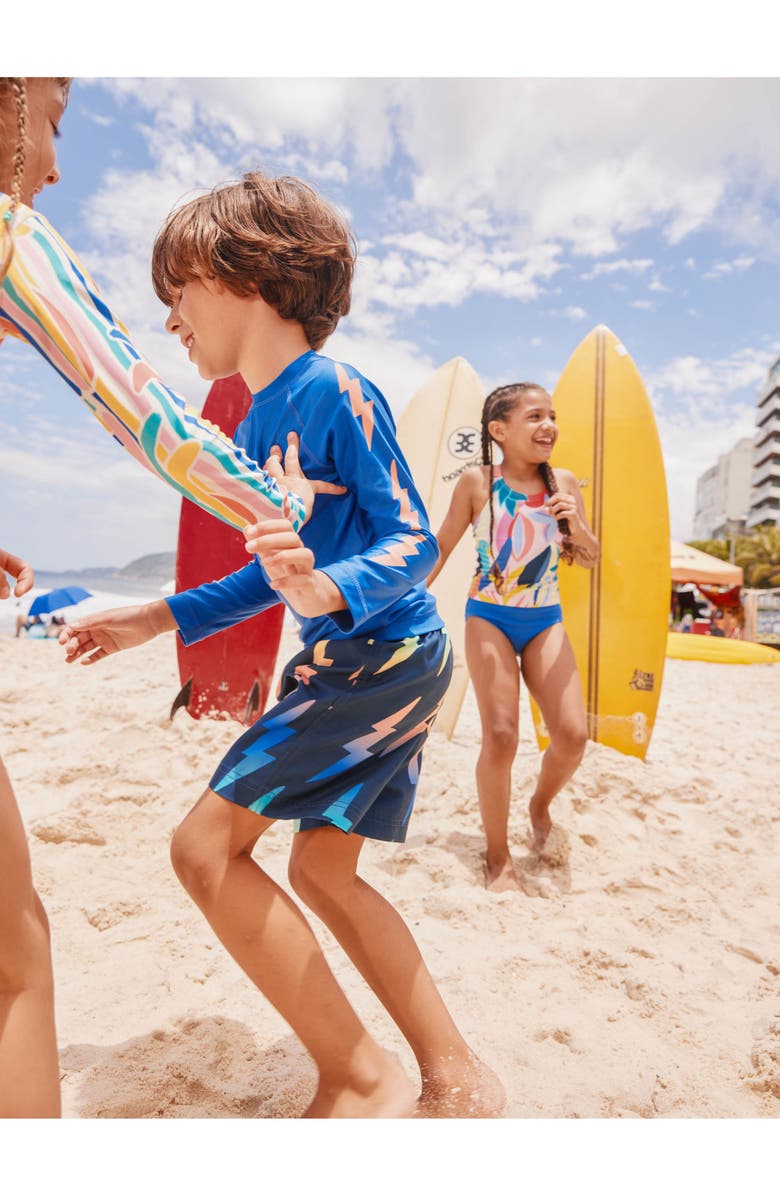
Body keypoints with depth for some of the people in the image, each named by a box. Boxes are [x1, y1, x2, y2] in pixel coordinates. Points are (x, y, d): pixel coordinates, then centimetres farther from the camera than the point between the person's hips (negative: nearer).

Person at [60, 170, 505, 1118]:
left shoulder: (333, 391, -12)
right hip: (346, 664, 10)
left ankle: (368, 1081, 5)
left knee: (206, 844, -10)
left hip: (388, 656, -9)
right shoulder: (252, 431, 15)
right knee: (321, 870, 13)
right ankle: (456, 1080, 26)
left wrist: (329, 589, -34)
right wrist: (153, 621, 18)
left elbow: (413, 542, -15)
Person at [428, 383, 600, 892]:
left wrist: (576, 526, -12)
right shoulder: (477, 482, -7)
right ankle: (499, 858, 11)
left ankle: (541, 803, 28)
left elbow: (591, 559, 9)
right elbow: (441, 548, 2)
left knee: (573, 735, -7)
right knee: (500, 737, -9)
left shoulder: (564, 483, 2)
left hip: (546, 621, 3)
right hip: (489, 618, -3)